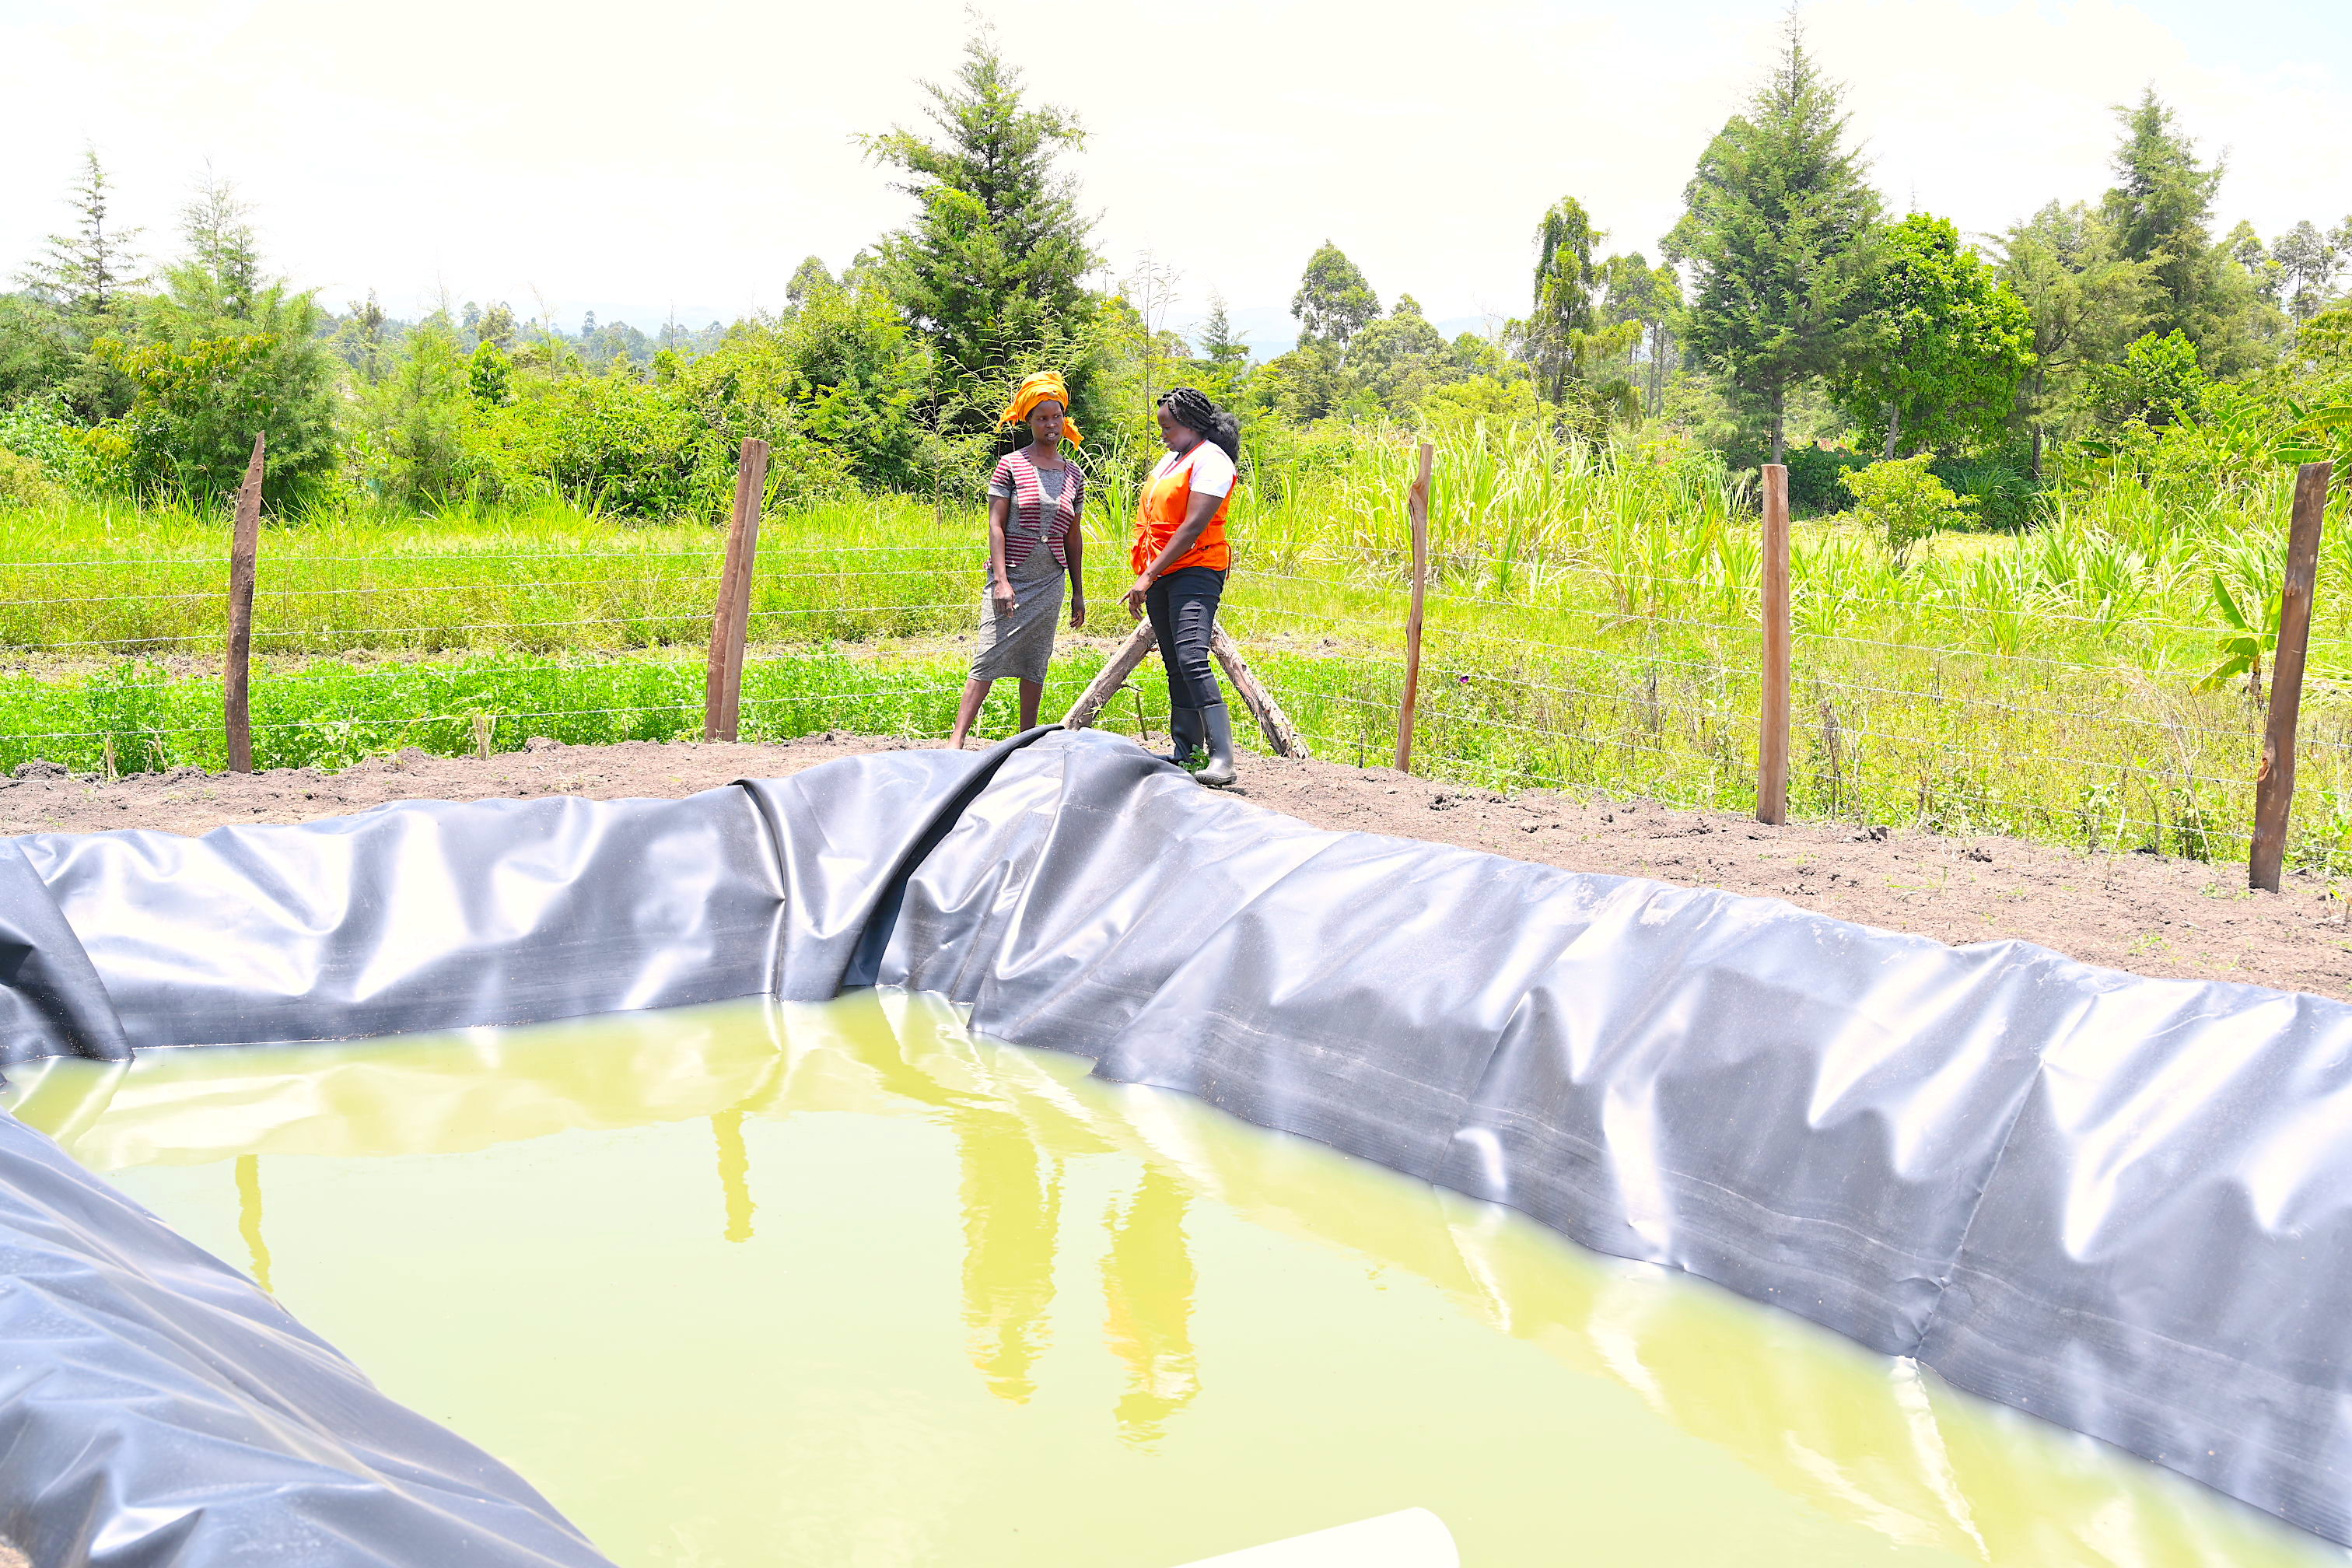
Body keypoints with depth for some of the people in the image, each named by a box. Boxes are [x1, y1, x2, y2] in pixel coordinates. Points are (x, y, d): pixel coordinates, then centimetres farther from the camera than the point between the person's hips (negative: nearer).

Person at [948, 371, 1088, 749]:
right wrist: (1001, 580, -15)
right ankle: (956, 742, -12)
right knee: (988, 661, -10)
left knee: (1035, 665, 7)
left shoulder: (1074, 475, 11)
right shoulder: (1011, 465, -2)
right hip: (1011, 578, -4)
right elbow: (995, 526, -6)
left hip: (1050, 582, 4)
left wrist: (1078, 593, 16)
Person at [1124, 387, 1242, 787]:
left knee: (1191, 659, -23)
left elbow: (1193, 528, -18)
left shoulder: (1210, 461, -9)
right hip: (1159, 575, 9)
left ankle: (1222, 758, -27)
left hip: (1195, 571, -9)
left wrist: (1148, 576, -20)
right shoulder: (1172, 458, 20)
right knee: (1175, 667, 8)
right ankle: (1186, 754, 11)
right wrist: (1145, 577, 17)